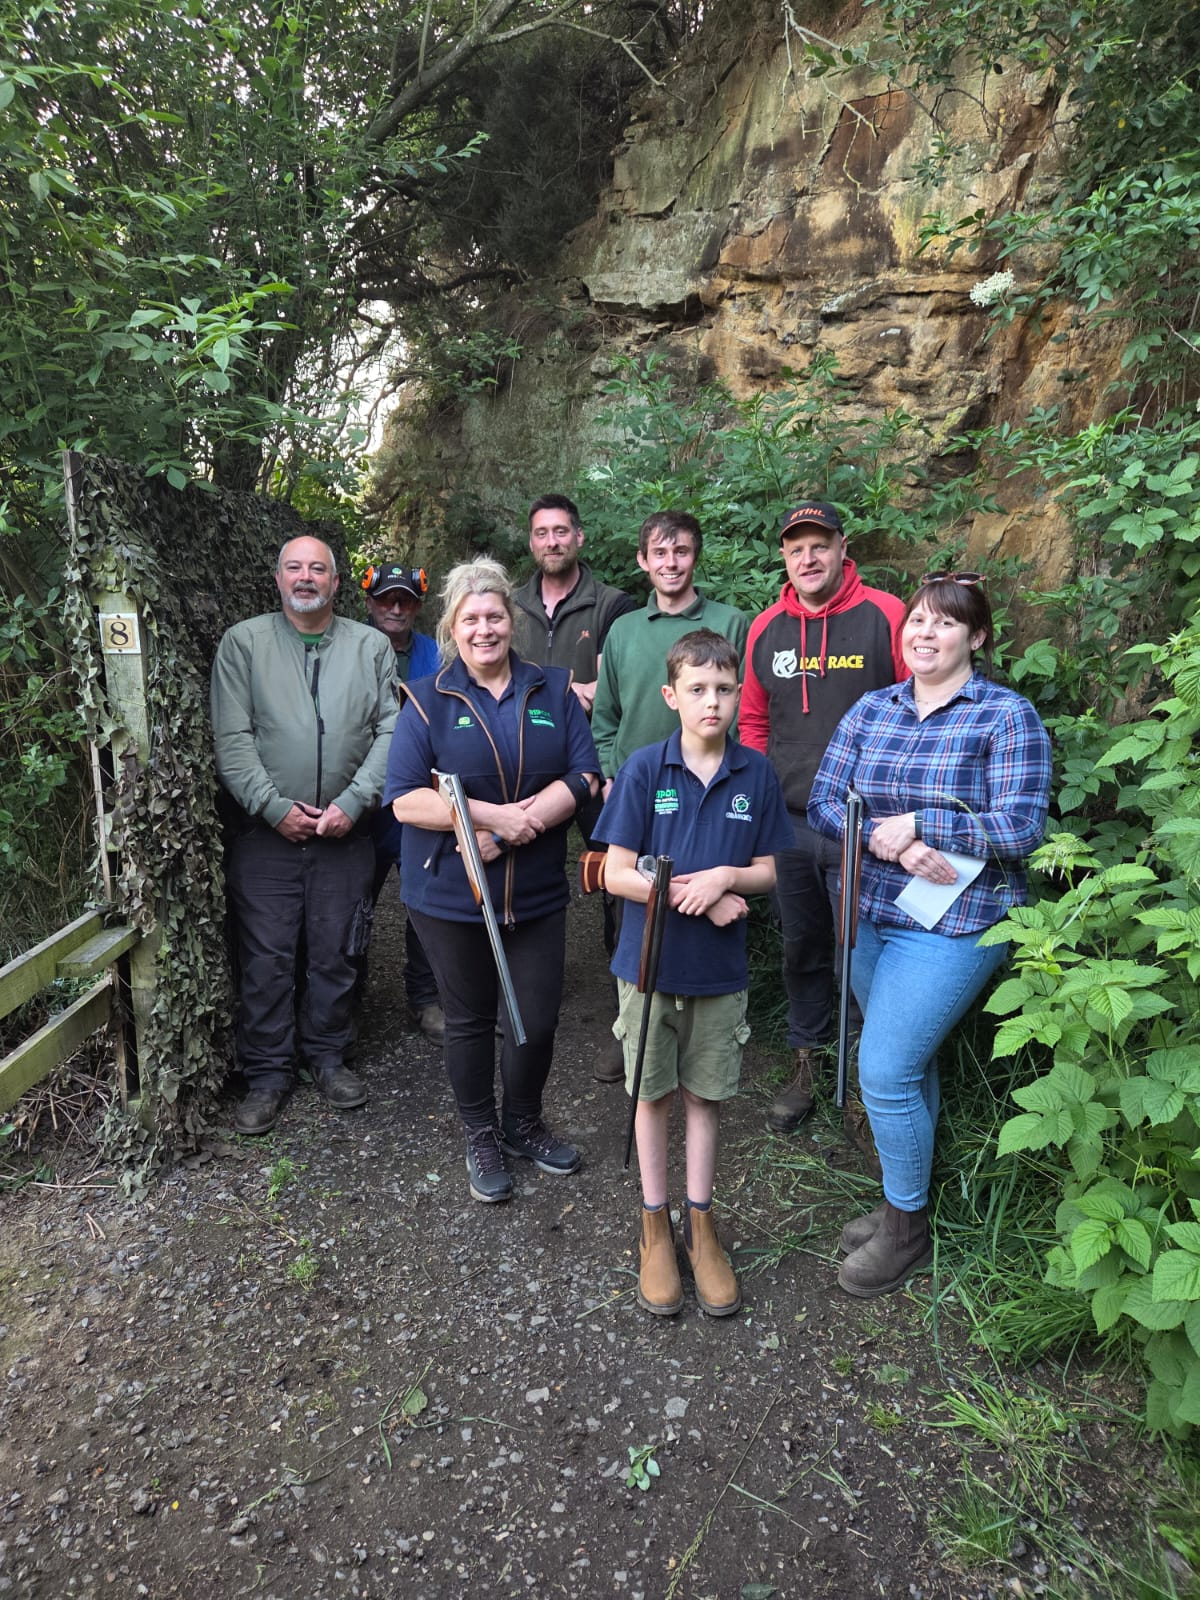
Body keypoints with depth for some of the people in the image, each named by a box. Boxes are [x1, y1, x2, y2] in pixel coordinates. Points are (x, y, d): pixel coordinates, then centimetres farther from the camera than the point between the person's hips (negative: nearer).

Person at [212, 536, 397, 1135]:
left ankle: (327, 1055, 29)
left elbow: (390, 731, -1)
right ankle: (268, 1073, 19)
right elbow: (232, 738, -4)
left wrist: (353, 802, -11)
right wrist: (275, 806, -12)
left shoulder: (371, 647, 6)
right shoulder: (243, 642, 2)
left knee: (336, 953, 10)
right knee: (265, 956, 3)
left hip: (346, 832, 1)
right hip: (266, 832, -1)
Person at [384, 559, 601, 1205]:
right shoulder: (427, 700, -2)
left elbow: (583, 776, -4)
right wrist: (494, 814, -20)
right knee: (470, 1019, 12)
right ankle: (482, 1138, 33)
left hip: (537, 891, 2)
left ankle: (523, 1123, 36)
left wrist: (509, 829, -16)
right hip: (451, 893, -2)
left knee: (539, 1016, 10)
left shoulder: (553, 690, 4)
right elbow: (405, 799, -10)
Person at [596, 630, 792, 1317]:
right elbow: (617, 874, -11)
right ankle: (656, 1225, 32)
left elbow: (767, 872, 1)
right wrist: (700, 897, -19)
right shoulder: (645, 768, -11)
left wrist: (725, 877, -20)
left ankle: (700, 1221, 35)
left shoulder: (756, 772, -4)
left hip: (720, 968, 2)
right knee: (653, 1094, 13)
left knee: (706, 1095, 15)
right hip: (650, 959, -1)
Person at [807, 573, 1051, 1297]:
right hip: (871, 913, 5)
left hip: (953, 925, -5)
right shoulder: (872, 709, 6)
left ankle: (907, 1229, 18)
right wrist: (887, 842, -18)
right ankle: (906, 1203, 37)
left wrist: (917, 822, -18)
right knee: (910, 1064, 18)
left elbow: (1022, 826, -15)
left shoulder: (1007, 715, -8)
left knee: (885, 1072, -6)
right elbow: (823, 803, -1)